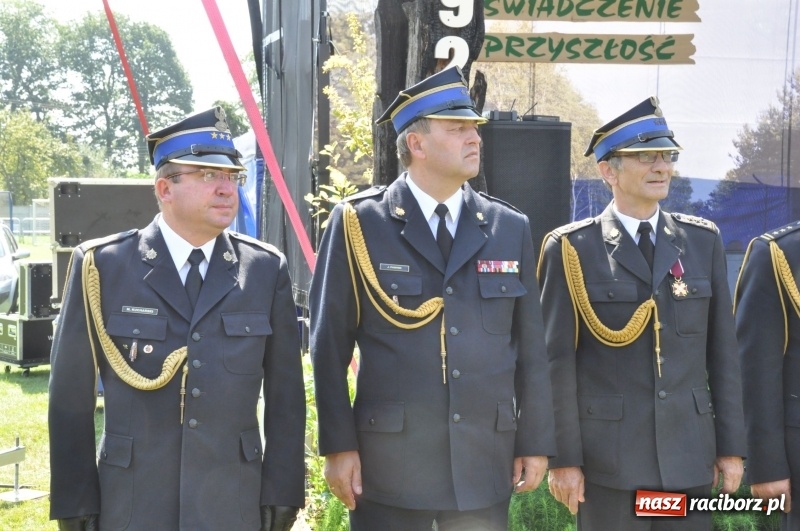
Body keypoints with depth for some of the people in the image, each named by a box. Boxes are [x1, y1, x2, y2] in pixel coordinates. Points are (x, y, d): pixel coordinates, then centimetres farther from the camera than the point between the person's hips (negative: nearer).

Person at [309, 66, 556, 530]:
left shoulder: (511, 229, 7)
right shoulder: (359, 223, -3)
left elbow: (531, 348, 9)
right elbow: (330, 345, -3)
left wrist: (536, 441, 7)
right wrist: (338, 444, -6)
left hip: (485, 462, 3)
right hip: (390, 462, -3)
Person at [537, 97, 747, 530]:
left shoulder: (702, 241, 8)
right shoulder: (571, 248, -3)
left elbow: (722, 350, 9)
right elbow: (557, 360, -5)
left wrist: (731, 445, 7)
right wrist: (563, 458, -8)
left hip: (690, 457, 3)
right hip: (609, 458, -3)